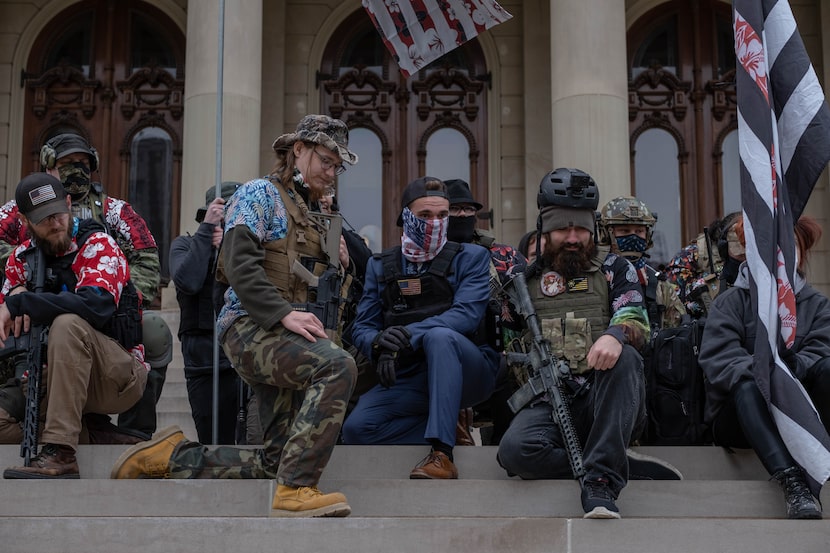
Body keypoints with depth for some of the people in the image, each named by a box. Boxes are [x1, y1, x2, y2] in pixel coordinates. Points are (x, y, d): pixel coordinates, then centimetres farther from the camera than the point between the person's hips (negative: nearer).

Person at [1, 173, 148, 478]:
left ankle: (60, 453, -36)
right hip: (57, 376, 5)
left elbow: (97, 304, -29)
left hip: (121, 377, -5)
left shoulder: (98, 244, -10)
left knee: (68, 324, -35)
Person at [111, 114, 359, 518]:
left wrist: (338, 262, 10)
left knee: (276, 461, 2)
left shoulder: (312, 214, 27)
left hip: (282, 334, 9)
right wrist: (284, 313, -22)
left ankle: (172, 456, 15)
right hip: (251, 327, -9)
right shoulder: (260, 193, 1)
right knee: (337, 365, -34)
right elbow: (240, 264, -14)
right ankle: (295, 492, -35)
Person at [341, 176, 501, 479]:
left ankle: (442, 454, -37)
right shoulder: (380, 265, 11)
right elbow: (362, 327, 4)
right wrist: (379, 344, -22)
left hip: (466, 372, -3)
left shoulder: (471, 257, 2)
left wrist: (409, 335, -29)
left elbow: (467, 315, -15)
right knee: (356, 428, -23)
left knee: (439, 336, -37)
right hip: (408, 380, 3)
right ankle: (451, 430, -7)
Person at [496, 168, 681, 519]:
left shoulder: (614, 269, 16)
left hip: (607, 403, 0)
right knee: (514, 451, -32)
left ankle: (602, 480, -34)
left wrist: (615, 335, -25)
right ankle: (629, 468, -20)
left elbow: (636, 321, -2)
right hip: (548, 404, 0)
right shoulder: (526, 276, 19)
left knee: (624, 357, -34)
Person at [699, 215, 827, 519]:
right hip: (737, 418, -1)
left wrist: (795, 366, -29)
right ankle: (792, 483, -51)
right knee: (748, 385, -35)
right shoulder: (729, 303, 5)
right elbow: (718, 360, -12)